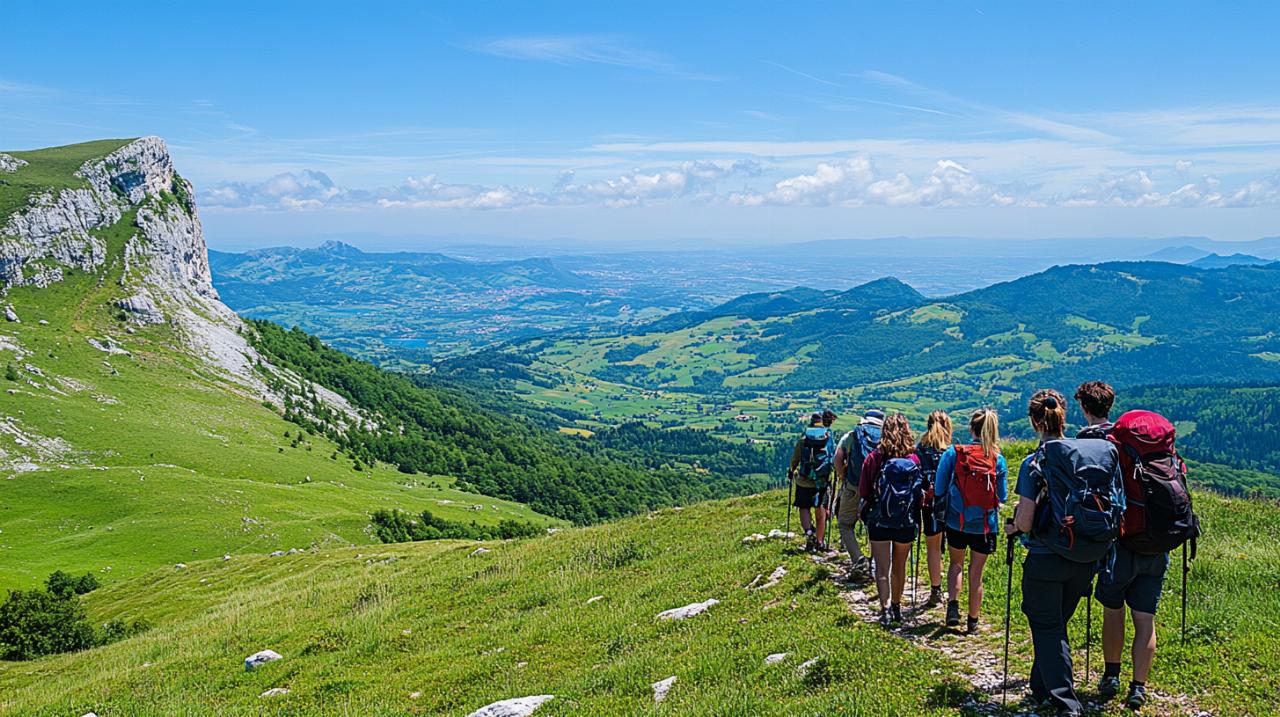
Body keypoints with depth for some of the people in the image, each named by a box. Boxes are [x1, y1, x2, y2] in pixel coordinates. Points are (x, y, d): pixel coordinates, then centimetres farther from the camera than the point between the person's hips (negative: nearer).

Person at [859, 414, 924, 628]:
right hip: (907, 522, 2)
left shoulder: (874, 458, -11)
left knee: (882, 567, 1)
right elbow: (921, 493, -3)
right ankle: (897, 606, 32)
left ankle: (885, 608, -15)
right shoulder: (914, 459, -8)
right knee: (900, 566, 18)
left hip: (879, 521, -2)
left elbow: (863, 491, -5)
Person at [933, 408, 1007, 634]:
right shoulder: (998, 459, -7)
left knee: (956, 564, 23)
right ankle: (972, 622, 21)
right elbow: (1002, 497, 1)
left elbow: (938, 490, -6)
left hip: (956, 521, 0)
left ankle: (953, 604, 4)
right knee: (976, 573, 13)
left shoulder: (953, 453, -10)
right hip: (985, 525, 0)